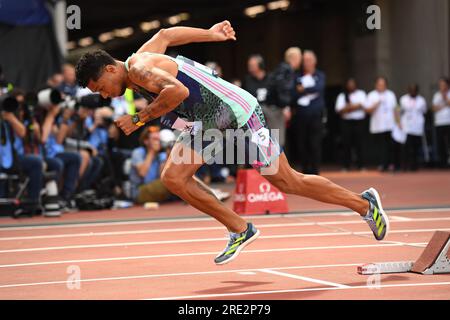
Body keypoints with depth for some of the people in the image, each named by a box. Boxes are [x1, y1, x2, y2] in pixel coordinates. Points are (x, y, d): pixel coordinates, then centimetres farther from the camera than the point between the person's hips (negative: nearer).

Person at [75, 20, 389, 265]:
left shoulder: (139, 69, -24)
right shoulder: (140, 57, 5)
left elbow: (178, 90, -42)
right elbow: (165, 34, 21)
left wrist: (139, 119, -33)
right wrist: (210, 34, 28)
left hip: (238, 114, -9)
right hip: (207, 123, 9)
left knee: (287, 182, 0)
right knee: (173, 177, -3)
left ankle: (364, 203, 18)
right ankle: (240, 230, 9)